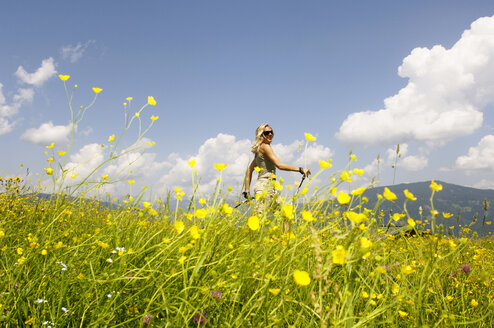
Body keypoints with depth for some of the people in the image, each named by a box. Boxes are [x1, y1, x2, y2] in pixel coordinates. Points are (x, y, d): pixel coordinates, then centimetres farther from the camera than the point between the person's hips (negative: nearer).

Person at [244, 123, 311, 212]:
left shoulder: (260, 149, 19)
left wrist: (247, 190, 16)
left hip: (270, 188, 10)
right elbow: (279, 165, -18)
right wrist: (300, 169, -15)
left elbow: (250, 170, 18)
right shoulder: (265, 146, -8)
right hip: (264, 186, -10)